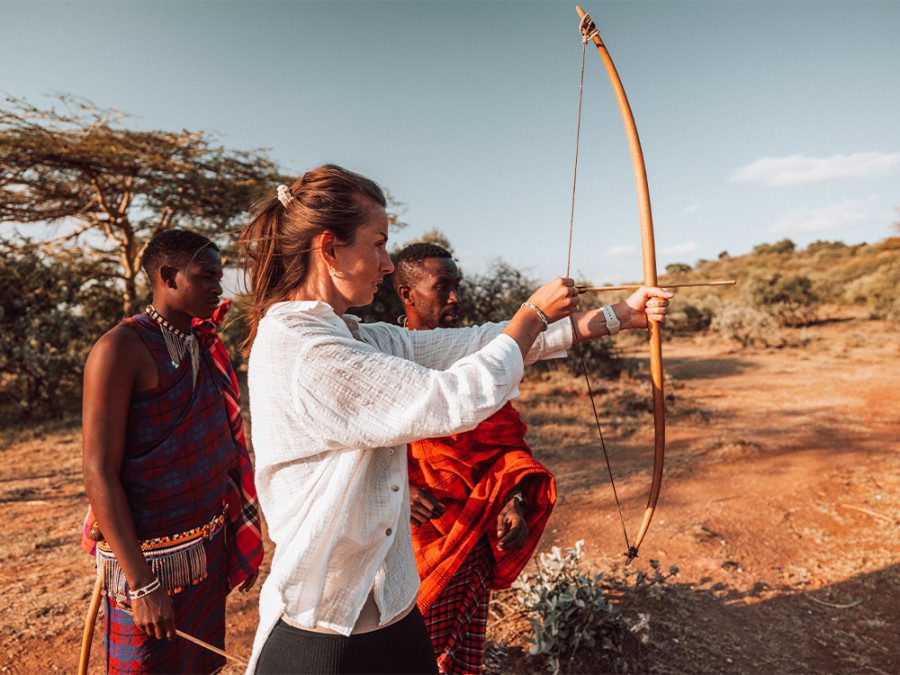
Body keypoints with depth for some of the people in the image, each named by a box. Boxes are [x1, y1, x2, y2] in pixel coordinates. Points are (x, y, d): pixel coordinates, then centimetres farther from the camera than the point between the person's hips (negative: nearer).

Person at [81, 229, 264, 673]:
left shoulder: (204, 346, 9)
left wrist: (238, 539, 15)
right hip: (152, 559, -7)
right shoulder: (121, 348, -15)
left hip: (210, 550, 7)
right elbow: (99, 474, -18)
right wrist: (141, 584, -20)